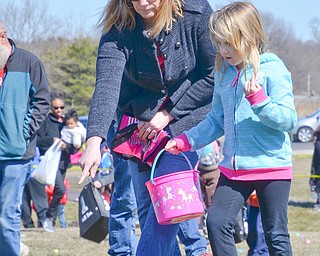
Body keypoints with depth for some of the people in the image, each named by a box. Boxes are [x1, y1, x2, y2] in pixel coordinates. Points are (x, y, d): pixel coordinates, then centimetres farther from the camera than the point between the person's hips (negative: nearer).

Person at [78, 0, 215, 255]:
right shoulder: (118, 30, -15)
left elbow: (214, 75, -10)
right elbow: (107, 84, -29)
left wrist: (168, 114, -13)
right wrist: (94, 141, -43)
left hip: (187, 116, -3)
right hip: (141, 123, 3)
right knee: (147, 205, 5)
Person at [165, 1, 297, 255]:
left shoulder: (273, 70, -10)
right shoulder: (223, 73, 9)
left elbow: (288, 119, -14)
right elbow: (217, 120, 18)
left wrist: (258, 100, -26)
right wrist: (184, 141, 9)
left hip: (272, 166, -6)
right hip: (233, 166, 6)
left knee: (276, 234, 1)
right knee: (216, 223, -6)